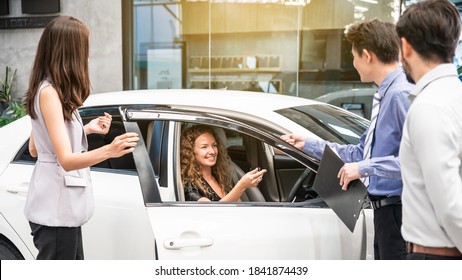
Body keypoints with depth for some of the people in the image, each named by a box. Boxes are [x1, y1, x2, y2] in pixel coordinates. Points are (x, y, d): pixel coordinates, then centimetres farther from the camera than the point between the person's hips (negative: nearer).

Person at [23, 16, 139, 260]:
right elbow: (66, 160, -27)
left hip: (62, 206, 10)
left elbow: (34, 149, 15)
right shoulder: (49, 92, -20)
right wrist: (108, 151, -44)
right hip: (55, 209, -10)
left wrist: (86, 129, 18)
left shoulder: (50, 89, 9)